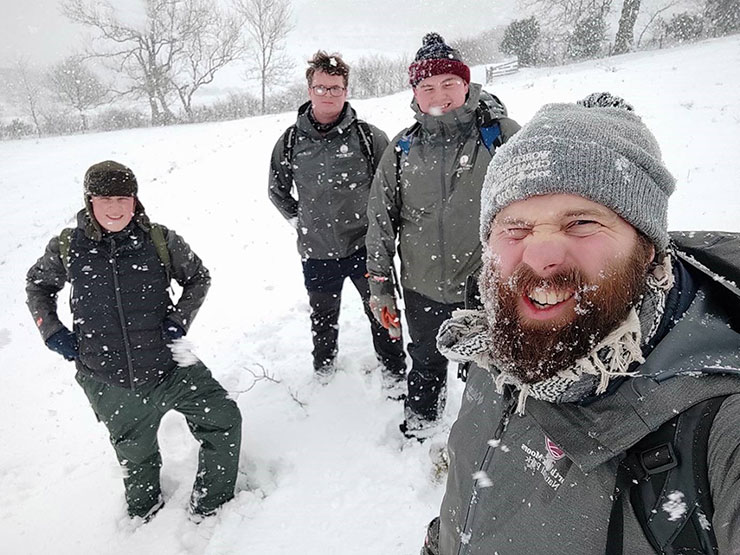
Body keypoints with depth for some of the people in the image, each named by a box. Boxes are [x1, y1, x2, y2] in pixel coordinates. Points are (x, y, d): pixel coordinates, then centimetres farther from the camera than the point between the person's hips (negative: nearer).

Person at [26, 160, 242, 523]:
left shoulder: (161, 241, -9)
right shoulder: (67, 248, -6)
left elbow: (199, 277, 6)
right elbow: (37, 286, 14)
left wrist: (180, 318, -7)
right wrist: (52, 331, 2)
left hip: (169, 366, 0)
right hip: (108, 384, 1)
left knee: (225, 419, -6)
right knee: (136, 455, 19)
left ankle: (210, 506, 20)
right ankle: (143, 513, 52)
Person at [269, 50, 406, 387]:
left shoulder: (368, 136, -7)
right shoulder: (291, 141, -1)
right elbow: (277, 189, 15)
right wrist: (298, 220, 8)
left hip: (366, 247, -2)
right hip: (316, 252, 2)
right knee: (323, 316, 20)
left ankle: (395, 371, 33)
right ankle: (323, 366, 46)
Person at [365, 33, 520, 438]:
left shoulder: (501, 134, -6)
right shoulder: (402, 149, 2)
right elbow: (380, 219, 6)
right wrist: (379, 285, 6)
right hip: (422, 288, 3)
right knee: (426, 364, 23)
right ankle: (417, 432, 49)